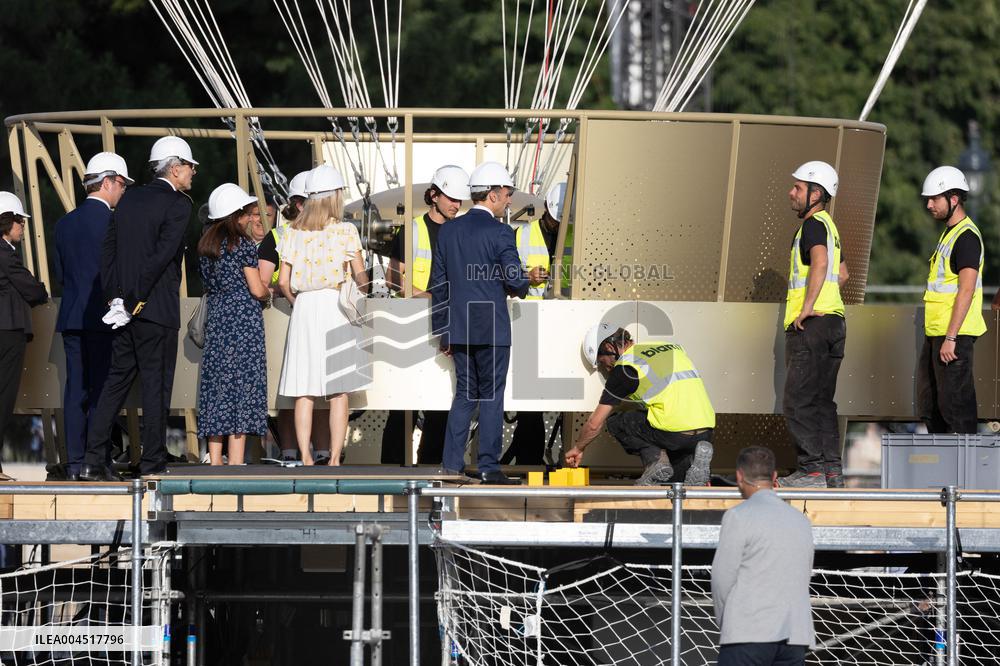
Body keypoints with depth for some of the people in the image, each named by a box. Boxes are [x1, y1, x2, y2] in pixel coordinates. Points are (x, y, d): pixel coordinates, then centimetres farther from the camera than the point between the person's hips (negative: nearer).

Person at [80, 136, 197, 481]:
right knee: (156, 385, 0)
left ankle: (92, 461, 8)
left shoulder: (129, 198, 11)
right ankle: (152, 463, 2)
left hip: (126, 308, 7)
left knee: (117, 379, 11)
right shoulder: (178, 204, -10)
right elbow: (162, 256, -18)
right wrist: (135, 302, -13)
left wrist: (116, 298, 7)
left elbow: (108, 249, 10)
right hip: (158, 310, -7)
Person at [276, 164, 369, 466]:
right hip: (336, 308, -3)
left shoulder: (293, 232, 5)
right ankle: (334, 459, -2)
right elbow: (361, 276, -1)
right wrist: (360, 294, 20)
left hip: (303, 306, 3)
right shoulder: (345, 231, -3)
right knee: (339, 392, 1)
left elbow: (283, 281, 4)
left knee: (303, 392, 4)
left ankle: (305, 459, 1)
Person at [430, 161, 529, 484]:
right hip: (492, 329, -5)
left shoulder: (448, 231, 6)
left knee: (465, 394, 13)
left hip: (458, 328, 5)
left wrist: (443, 332, 15)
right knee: (491, 396, 2)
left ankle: (451, 465, 8)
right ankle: (489, 467, 1)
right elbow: (516, 281, -13)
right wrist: (522, 288, 13)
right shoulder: (500, 233, -11)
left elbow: (438, 284, 9)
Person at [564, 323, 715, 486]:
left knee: (615, 422, 15)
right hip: (706, 432, 7)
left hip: (675, 433, -7)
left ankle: (654, 460, -5)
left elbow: (595, 423, 7)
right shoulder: (673, 347, 22)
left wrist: (578, 448, 24)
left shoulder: (625, 367, 2)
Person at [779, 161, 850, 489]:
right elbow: (842, 272, 33)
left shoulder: (813, 225, -11)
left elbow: (820, 262, -30)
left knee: (798, 401, -8)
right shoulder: (828, 226, 20)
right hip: (834, 319, 10)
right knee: (822, 400, 12)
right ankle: (832, 470, 11)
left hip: (810, 325, -10)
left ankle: (812, 470, -11)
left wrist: (807, 308, -28)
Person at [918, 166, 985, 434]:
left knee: (955, 404, -9)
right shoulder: (949, 232, 18)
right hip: (935, 332, 10)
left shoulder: (967, 236, -14)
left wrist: (951, 337, -23)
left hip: (953, 335, -10)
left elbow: (966, 290, -20)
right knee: (929, 406, 14)